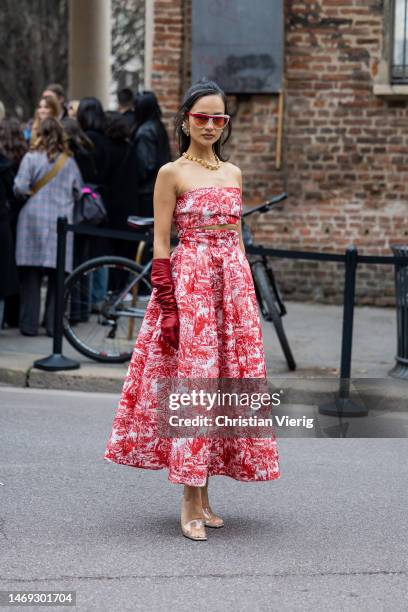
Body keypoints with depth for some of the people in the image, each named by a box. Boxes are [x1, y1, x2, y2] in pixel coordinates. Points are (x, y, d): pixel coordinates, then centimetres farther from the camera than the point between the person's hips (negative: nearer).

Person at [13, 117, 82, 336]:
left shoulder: (31, 157, -4)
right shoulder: (69, 161, 5)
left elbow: (20, 188, -10)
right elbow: (79, 191, 9)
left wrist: (31, 192, 11)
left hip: (34, 219, -2)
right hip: (61, 222, 2)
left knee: (31, 275, 3)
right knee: (57, 276, 6)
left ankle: (29, 324, 5)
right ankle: (54, 324, 7)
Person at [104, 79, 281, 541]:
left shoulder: (233, 173, 15)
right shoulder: (172, 173, 0)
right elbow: (160, 245, -4)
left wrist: (246, 292, 12)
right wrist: (168, 306, -12)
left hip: (233, 279, 5)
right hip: (189, 279, -5)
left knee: (229, 380, 4)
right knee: (192, 379, -9)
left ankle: (203, 496, 13)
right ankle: (190, 505, -5)